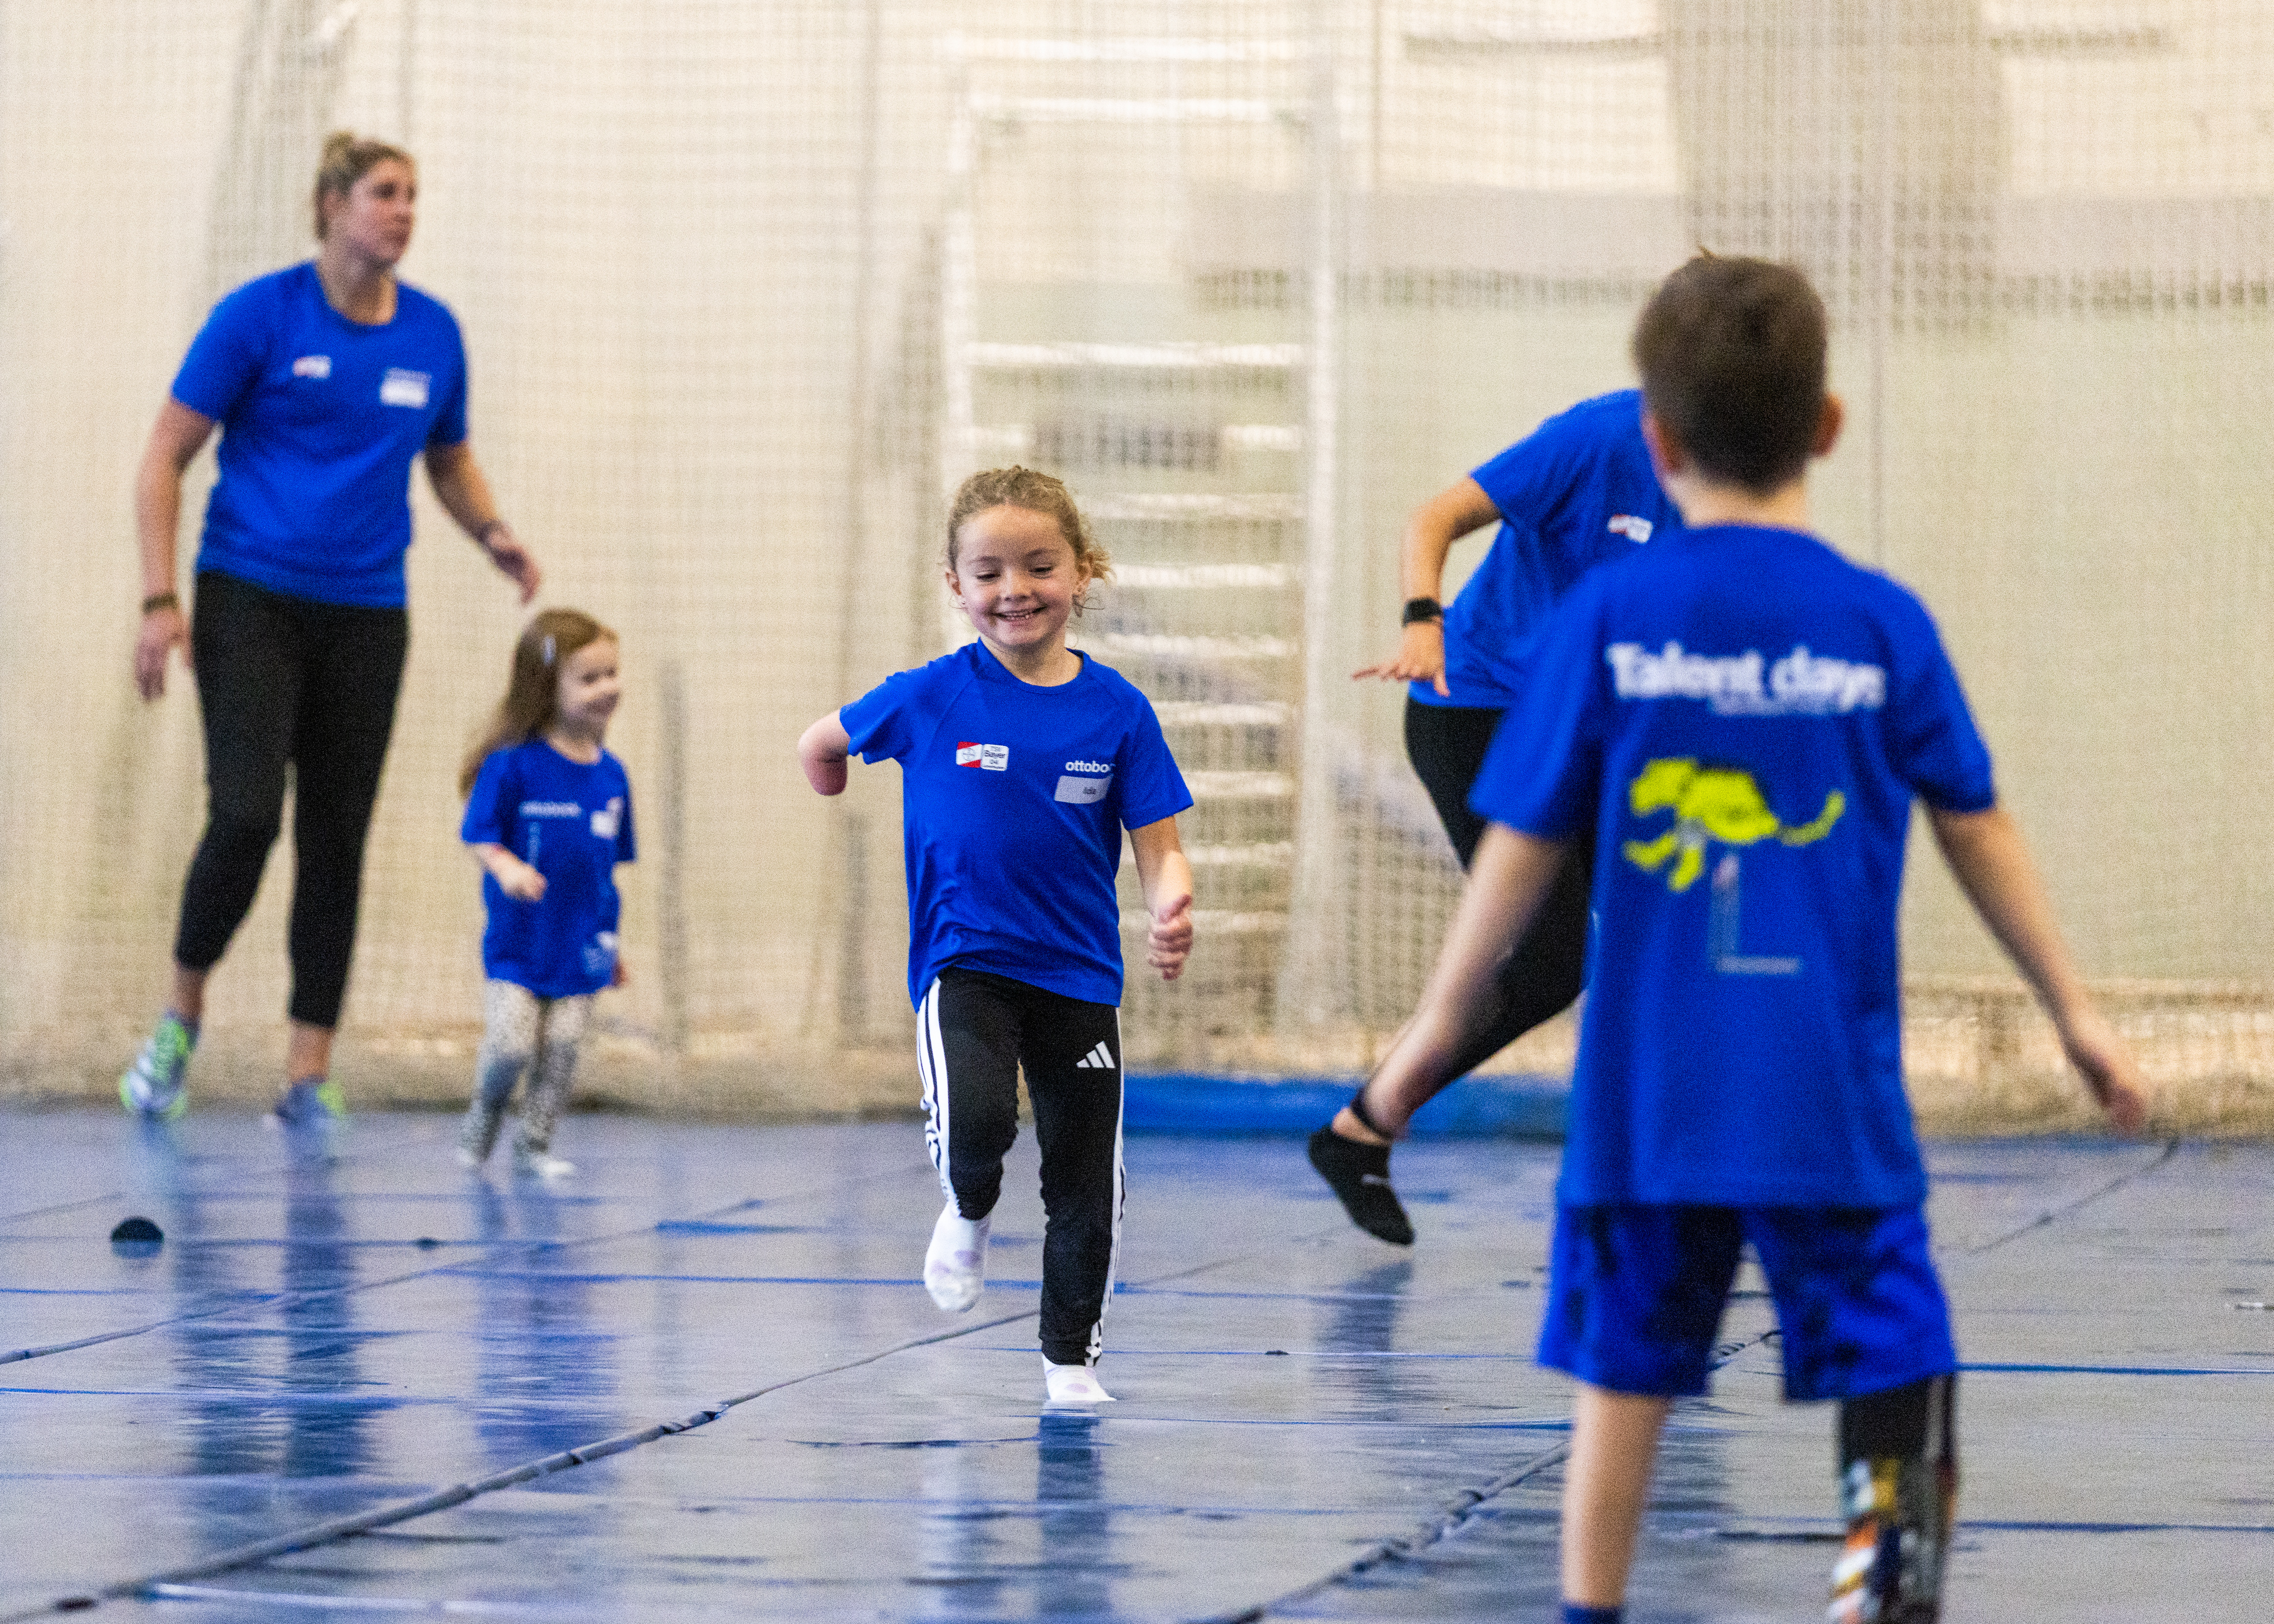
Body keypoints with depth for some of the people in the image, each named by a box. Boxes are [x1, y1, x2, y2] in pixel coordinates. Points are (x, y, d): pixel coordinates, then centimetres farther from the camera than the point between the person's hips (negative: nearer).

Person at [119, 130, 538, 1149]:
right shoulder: (260, 316, -7)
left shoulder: (433, 335, 6)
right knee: (246, 814, -18)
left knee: (337, 841, 3)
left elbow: (450, 460, 21)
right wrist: (160, 600, -10)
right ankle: (181, 1018, 5)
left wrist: (490, 532, 0)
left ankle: (308, 1079, 8)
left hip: (365, 615, 4)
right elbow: (165, 459, -3)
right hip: (251, 598, -4)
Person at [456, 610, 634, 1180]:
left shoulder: (611, 776, 7)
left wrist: (611, 939, 18)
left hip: (580, 947, 4)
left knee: (560, 1052, 0)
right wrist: (507, 867, -29)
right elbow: (478, 835, -8)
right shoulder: (513, 765, -10)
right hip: (517, 942, -4)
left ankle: (534, 1144, 13)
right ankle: (484, 1114, 18)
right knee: (510, 1044, -11)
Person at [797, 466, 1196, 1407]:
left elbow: (1159, 848, -6)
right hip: (964, 961, -2)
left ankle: (1071, 1358, 27)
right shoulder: (931, 700, -8)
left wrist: (1171, 913, -26)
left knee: (1086, 1184, 6)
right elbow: (820, 746, 9)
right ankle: (969, 1212, 6)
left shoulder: (1116, 712, -5)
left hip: (1080, 972, 2)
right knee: (975, 1118, -29)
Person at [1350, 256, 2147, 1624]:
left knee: (1627, 1370, 12)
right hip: (1831, 1094, -1)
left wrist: (1440, 1026, 12)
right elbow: (1979, 830, 5)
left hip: (1648, 1088, 1)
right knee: (1891, 1358, 2)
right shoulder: (1882, 626, -2)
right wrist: (2076, 1010, 15)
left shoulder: (1611, 618, -2)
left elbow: (1524, 845, 1)